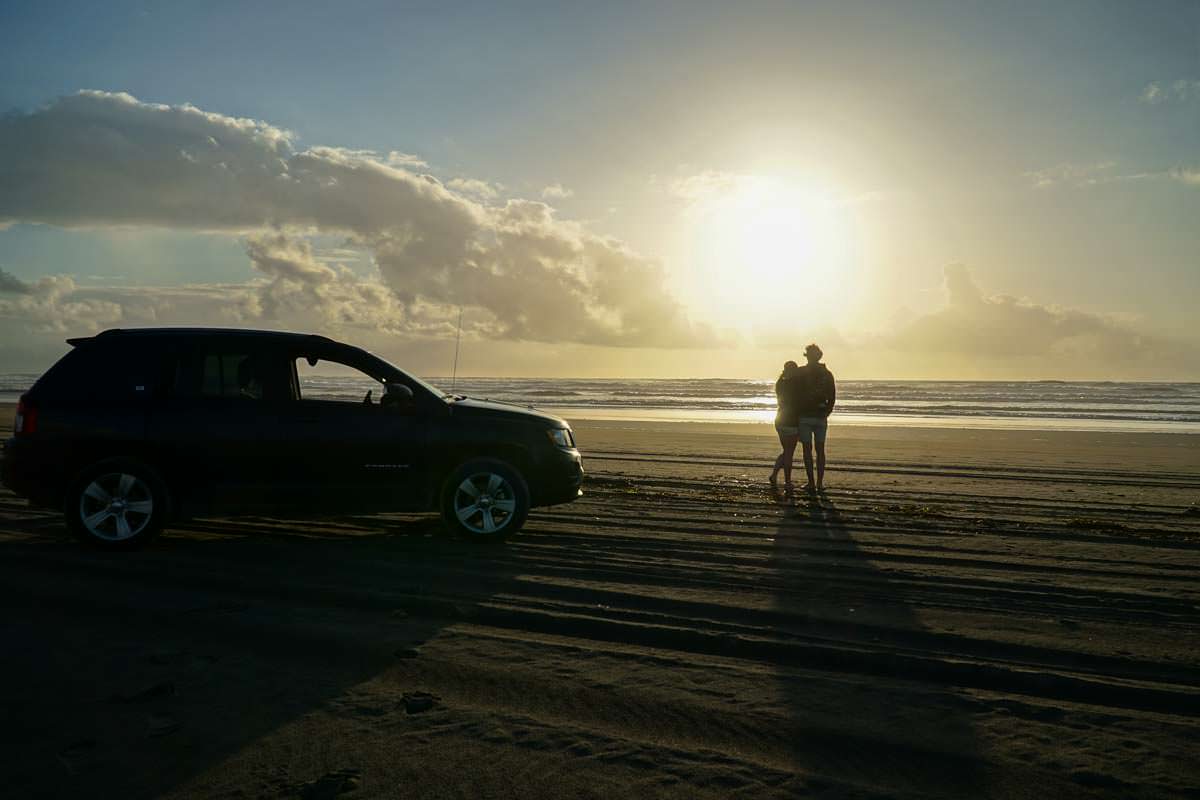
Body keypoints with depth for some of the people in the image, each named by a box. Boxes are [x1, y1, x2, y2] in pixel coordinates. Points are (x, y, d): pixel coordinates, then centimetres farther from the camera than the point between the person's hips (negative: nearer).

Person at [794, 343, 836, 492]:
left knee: (807, 449, 0)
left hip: (804, 416, -3)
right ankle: (820, 482, 6)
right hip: (821, 417, 3)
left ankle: (811, 483, -2)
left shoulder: (800, 373, -6)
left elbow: (796, 395, -8)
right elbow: (832, 396, 6)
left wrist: (796, 414, 1)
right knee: (820, 449, 8)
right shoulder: (827, 374, 4)